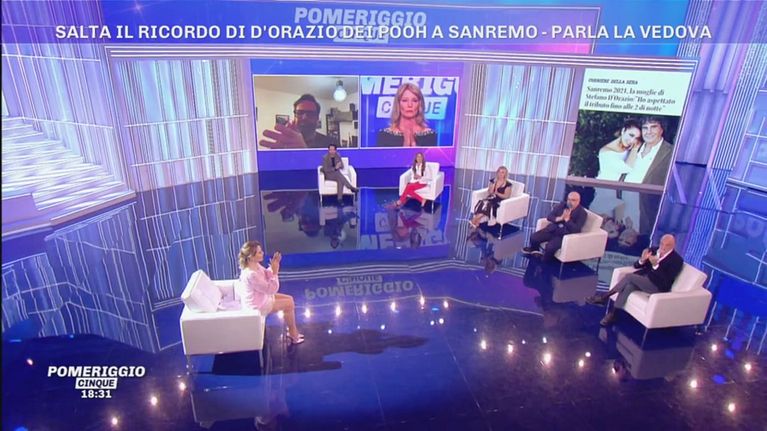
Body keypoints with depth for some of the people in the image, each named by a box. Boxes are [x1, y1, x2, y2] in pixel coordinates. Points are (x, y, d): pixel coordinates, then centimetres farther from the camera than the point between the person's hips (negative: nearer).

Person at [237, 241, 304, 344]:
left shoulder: (255, 265, -6)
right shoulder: (251, 274, -34)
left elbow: (266, 276, 10)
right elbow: (271, 289, -27)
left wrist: (273, 267, -8)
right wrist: (275, 271, -23)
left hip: (261, 298, 9)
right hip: (257, 305, -9)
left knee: (289, 299, 10)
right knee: (289, 304, -4)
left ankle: (292, 331, 20)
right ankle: (293, 333, 17)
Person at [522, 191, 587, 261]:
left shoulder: (582, 213, -9)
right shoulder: (562, 205, 5)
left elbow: (576, 230, -18)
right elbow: (549, 216, 2)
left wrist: (567, 219, -26)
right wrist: (559, 218, -17)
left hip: (565, 235, -5)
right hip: (552, 229, 5)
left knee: (550, 247, -31)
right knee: (533, 237, -13)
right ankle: (534, 250, 21)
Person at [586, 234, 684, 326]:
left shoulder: (677, 260, -6)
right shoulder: (653, 250, 12)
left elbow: (667, 280, -17)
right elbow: (636, 265, 12)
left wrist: (656, 265, -28)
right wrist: (642, 260, -11)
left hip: (657, 286, -6)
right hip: (642, 278, 6)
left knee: (630, 276, -28)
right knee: (628, 286, -27)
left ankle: (604, 297, -22)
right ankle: (612, 314, -28)